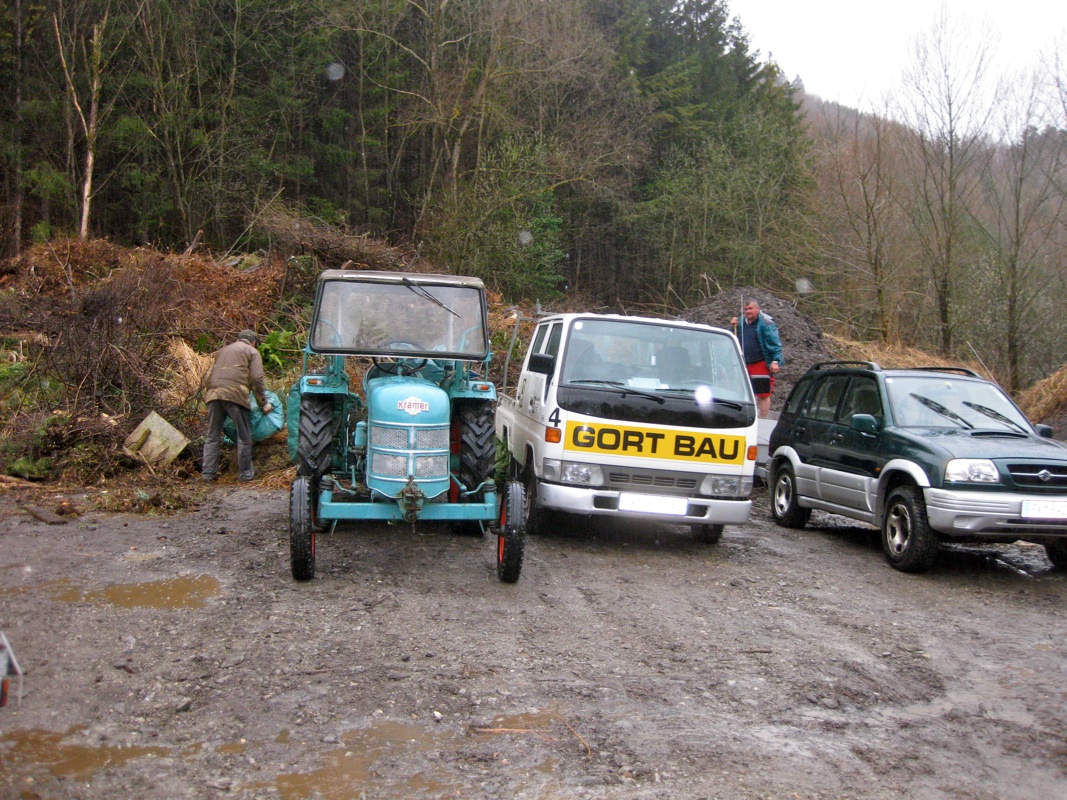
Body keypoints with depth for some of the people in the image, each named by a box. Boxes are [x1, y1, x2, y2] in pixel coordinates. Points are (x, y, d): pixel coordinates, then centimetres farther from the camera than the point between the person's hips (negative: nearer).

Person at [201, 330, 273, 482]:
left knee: (212, 436, 12)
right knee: (244, 436, 5)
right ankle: (245, 473, 8)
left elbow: (208, 376, 29)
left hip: (213, 394, 6)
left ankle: (208, 473, 11)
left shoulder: (223, 350, 31)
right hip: (235, 394, -6)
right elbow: (256, 379, 2)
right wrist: (263, 403, 7)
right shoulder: (252, 351, 13)